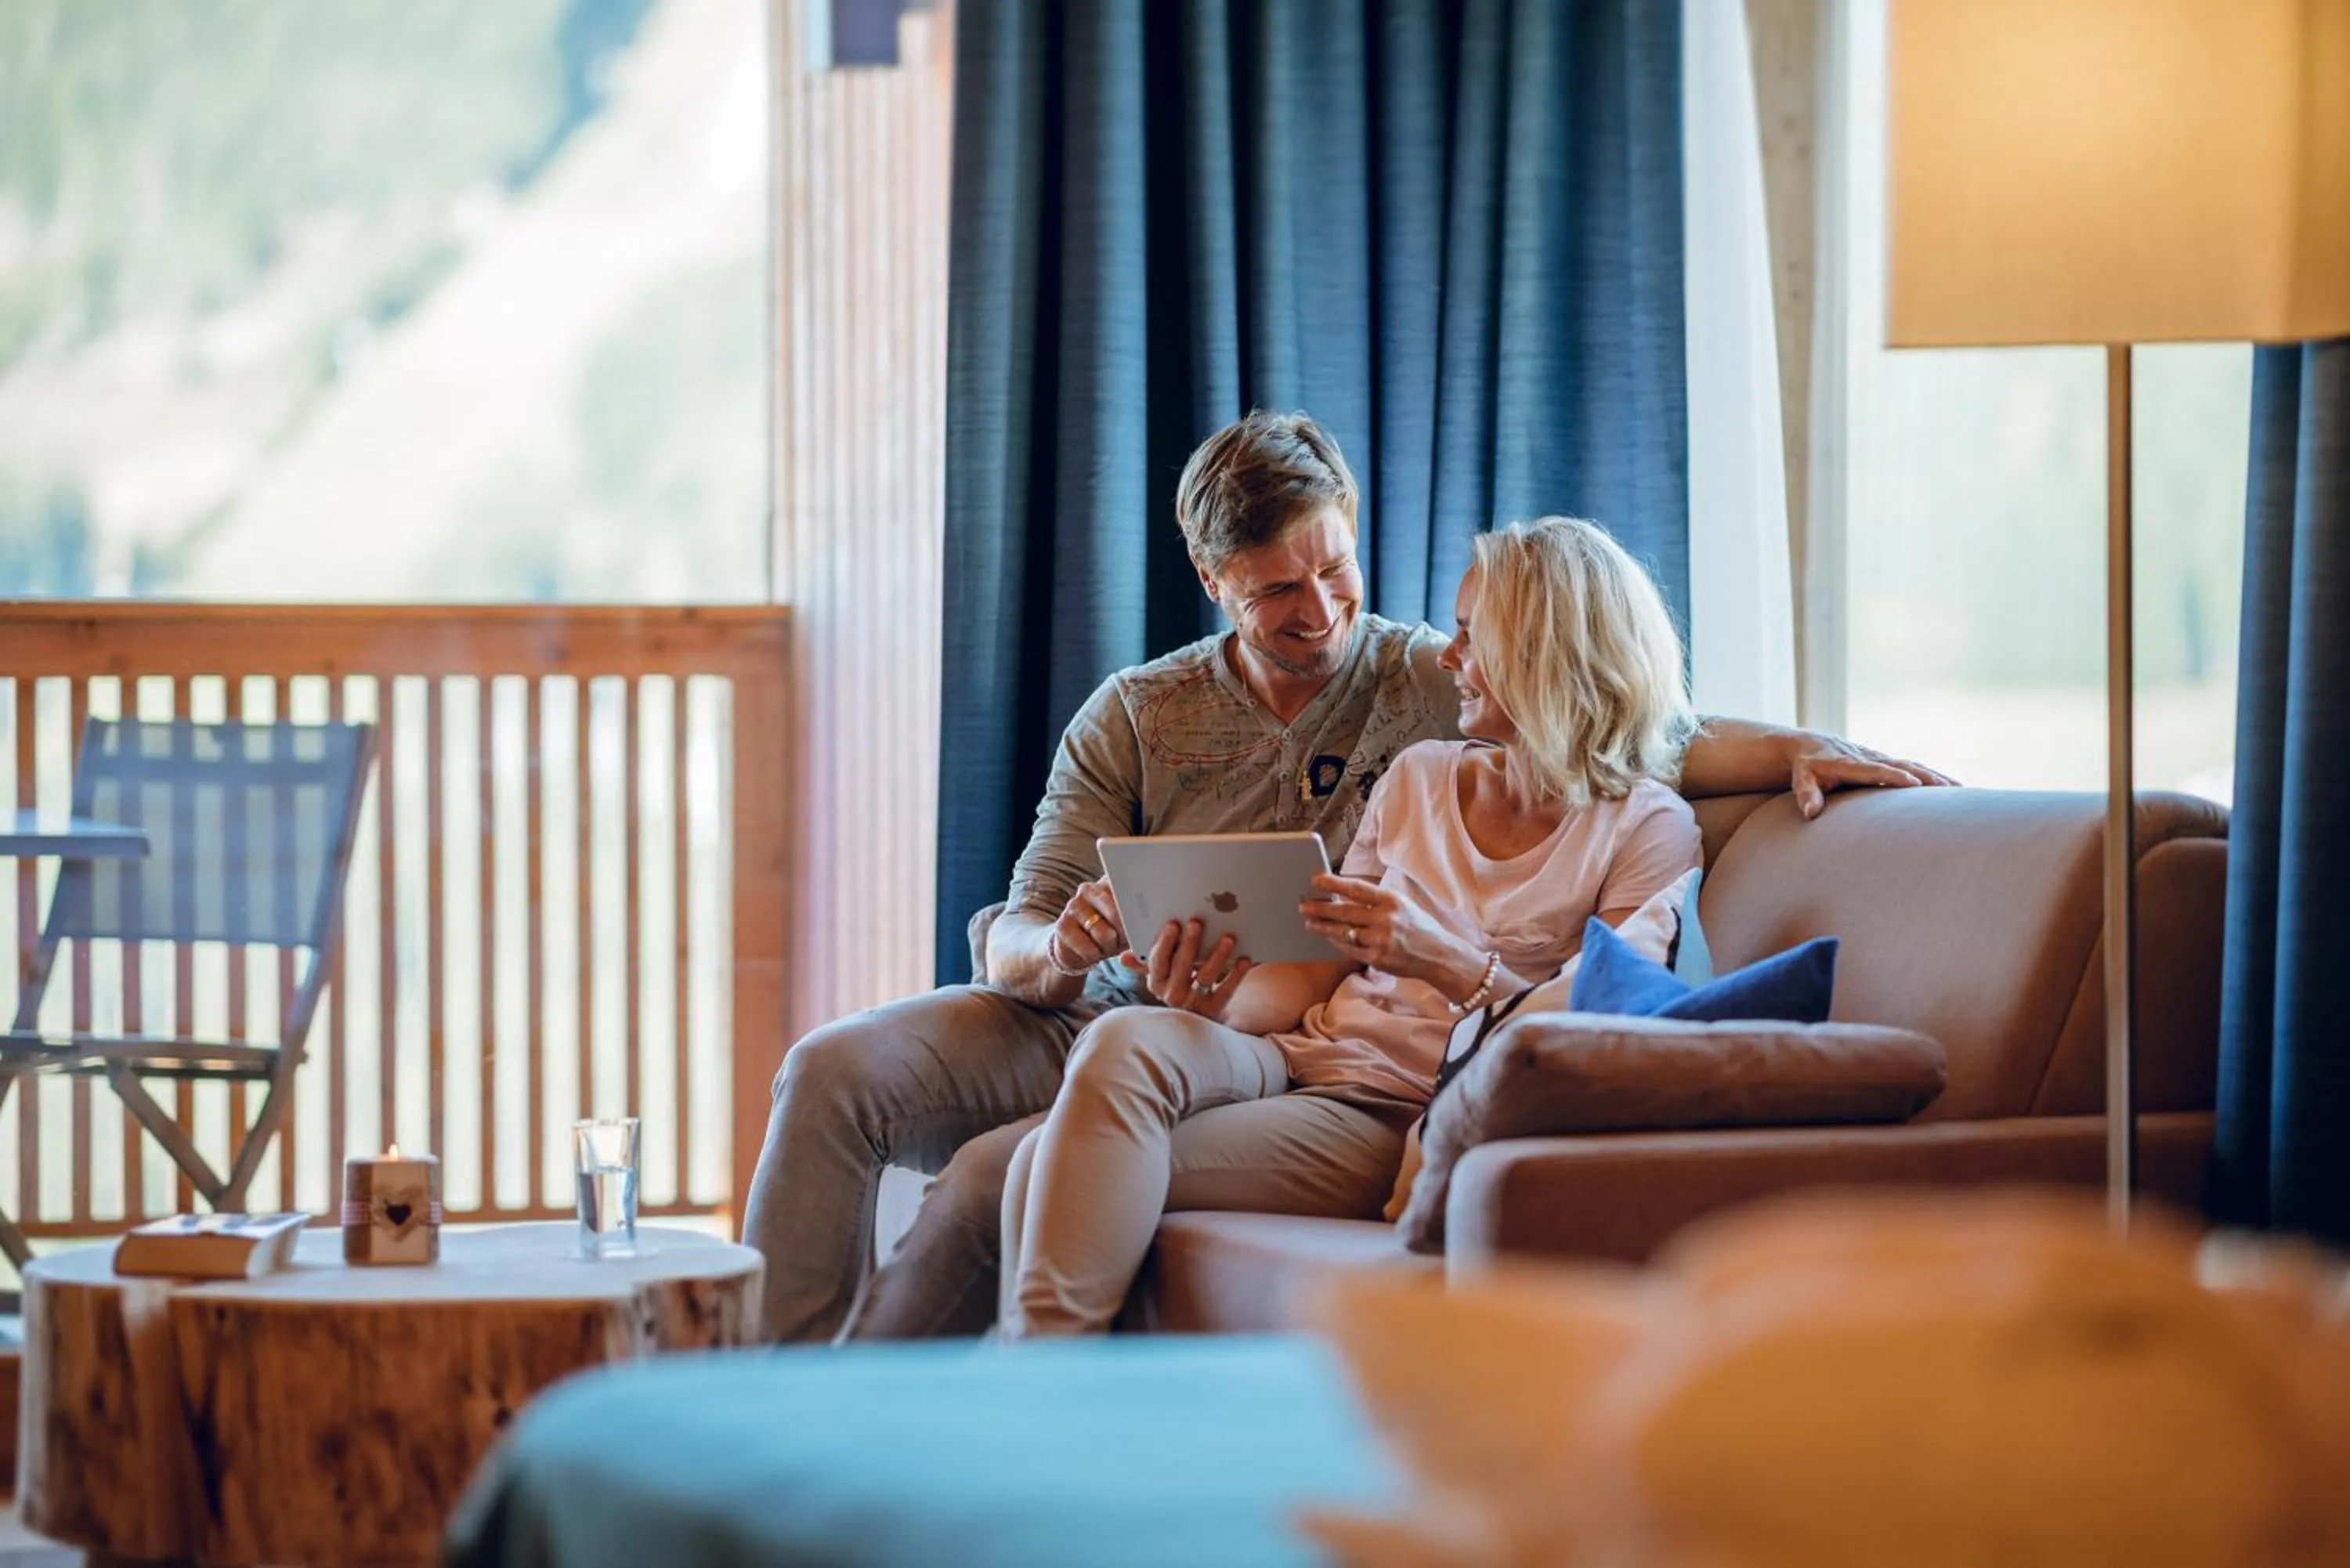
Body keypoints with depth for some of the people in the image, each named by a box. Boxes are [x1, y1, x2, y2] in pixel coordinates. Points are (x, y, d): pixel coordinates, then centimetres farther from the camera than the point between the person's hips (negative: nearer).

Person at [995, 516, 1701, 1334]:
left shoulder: (1645, 828, 2)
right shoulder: (1420, 775, 20)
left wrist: (1450, 962, -22)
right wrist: (1226, 1002, -6)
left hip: (1406, 1114, -5)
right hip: (1298, 1060, 6)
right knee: (1123, 1042, -31)